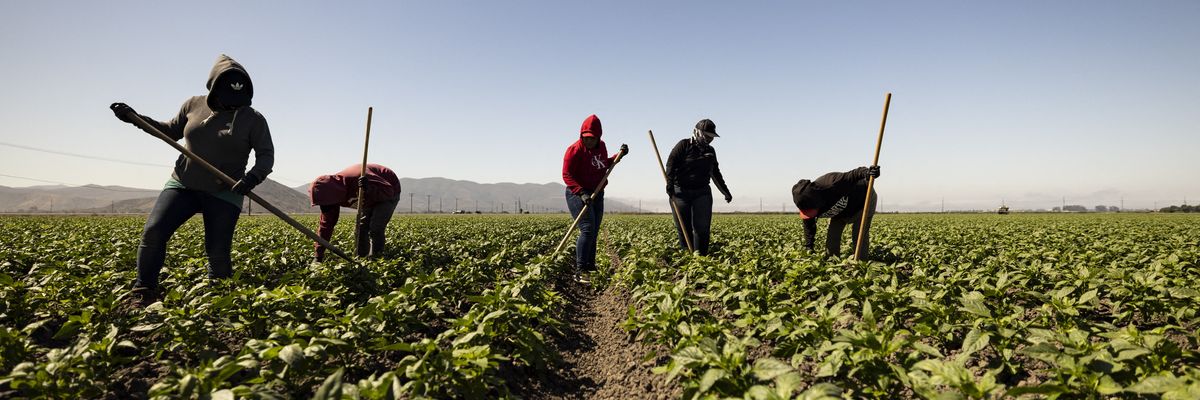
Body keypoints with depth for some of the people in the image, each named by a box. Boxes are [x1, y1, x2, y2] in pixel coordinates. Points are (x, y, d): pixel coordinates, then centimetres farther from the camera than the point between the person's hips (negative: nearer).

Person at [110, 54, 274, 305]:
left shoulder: (253, 119, -4)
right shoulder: (194, 105, 5)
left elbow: (266, 155, -7)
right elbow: (171, 131, 21)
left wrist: (253, 177, -26)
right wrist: (136, 118, 10)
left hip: (224, 194, -3)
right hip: (182, 185, 3)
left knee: (218, 253, -5)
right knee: (153, 231, -15)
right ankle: (142, 296, 0)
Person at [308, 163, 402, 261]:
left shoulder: (358, 180, -40)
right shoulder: (331, 191, -16)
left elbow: (388, 191, -34)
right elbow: (326, 223, -11)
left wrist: (368, 190, -53)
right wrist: (318, 254, -13)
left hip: (389, 193, -7)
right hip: (371, 197, 7)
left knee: (375, 229, -18)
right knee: (361, 227, 0)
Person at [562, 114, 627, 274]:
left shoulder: (601, 147, 7)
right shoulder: (575, 149, -16)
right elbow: (567, 175, -19)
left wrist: (619, 155, 11)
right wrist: (581, 193, -30)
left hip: (597, 195, 8)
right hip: (578, 194, -8)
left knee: (594, 232, 12)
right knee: (587, 229, -19)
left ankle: (590, 266, 23)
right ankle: (580, 267, -15)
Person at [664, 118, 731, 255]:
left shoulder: (710, 151, 15)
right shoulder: (684, 145, -3)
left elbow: (715, 173, 26)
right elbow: (671, 164, -12)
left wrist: (726, 191, 29)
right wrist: (670, 184, -25)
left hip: (702, 193, 4)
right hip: (681, 192, -4)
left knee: (702, 227, -7)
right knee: (683, 227, 1)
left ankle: (701, 257, -3)